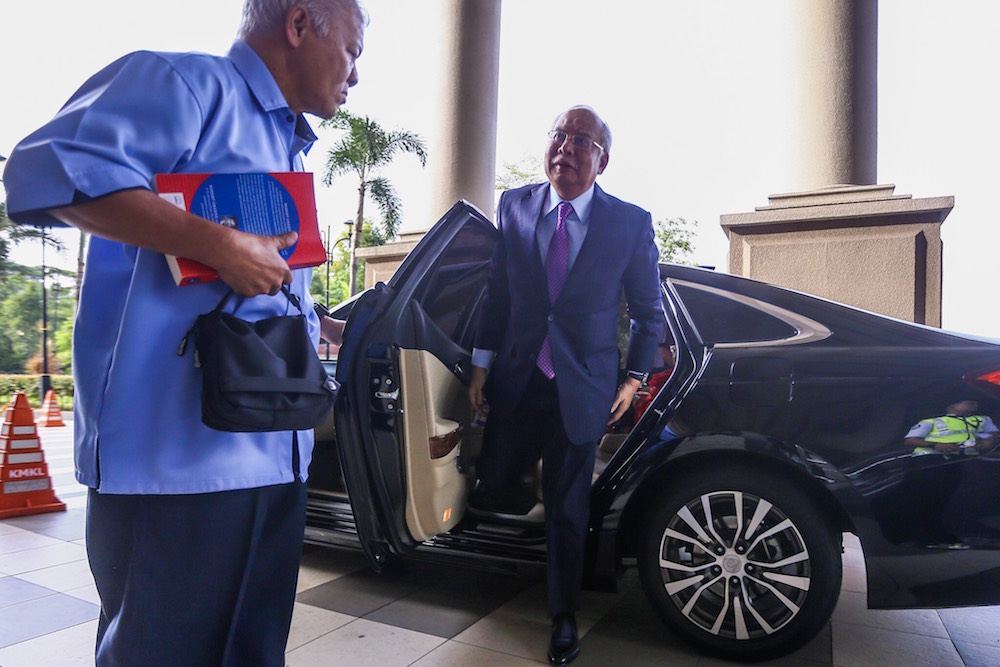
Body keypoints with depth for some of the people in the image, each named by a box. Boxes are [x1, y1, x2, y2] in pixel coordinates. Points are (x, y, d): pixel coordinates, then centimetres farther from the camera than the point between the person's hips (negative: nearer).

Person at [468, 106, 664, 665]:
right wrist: (482, 364, 4)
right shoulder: (515, 206, 1)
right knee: (491, 483, 9)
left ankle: (565, 618, 32)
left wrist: (635, 378, -1)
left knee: (568, 509, 10)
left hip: (581, 390, -2)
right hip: (515, 382, 2)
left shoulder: (631, 223, -5)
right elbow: (498, 291, 6)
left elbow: (649, 311, 4)